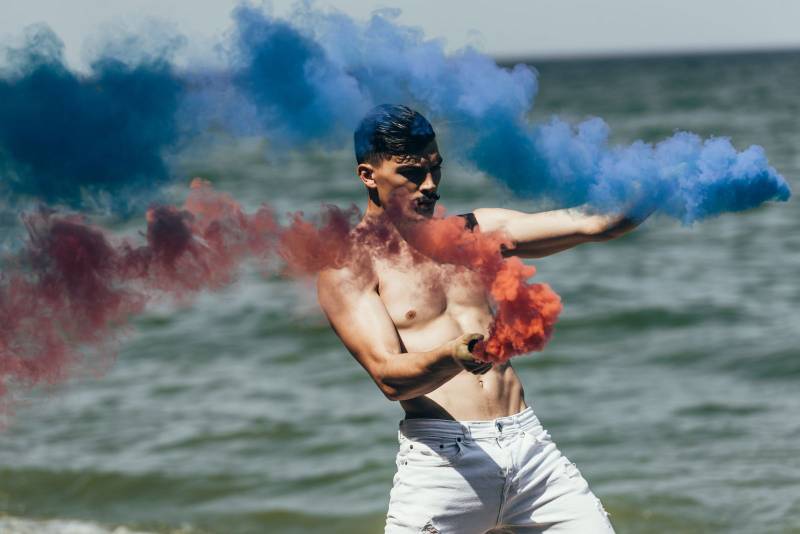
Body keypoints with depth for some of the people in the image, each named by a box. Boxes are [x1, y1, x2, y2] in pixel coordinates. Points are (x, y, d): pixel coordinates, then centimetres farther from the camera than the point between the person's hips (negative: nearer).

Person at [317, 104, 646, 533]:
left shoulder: (472, 231, 16)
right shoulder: (348, 268, -1)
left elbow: (593, 224, 10)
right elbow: (388, 377, -14)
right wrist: (455, 356, -33)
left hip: (529, 445, 5)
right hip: (443, 459, -5)